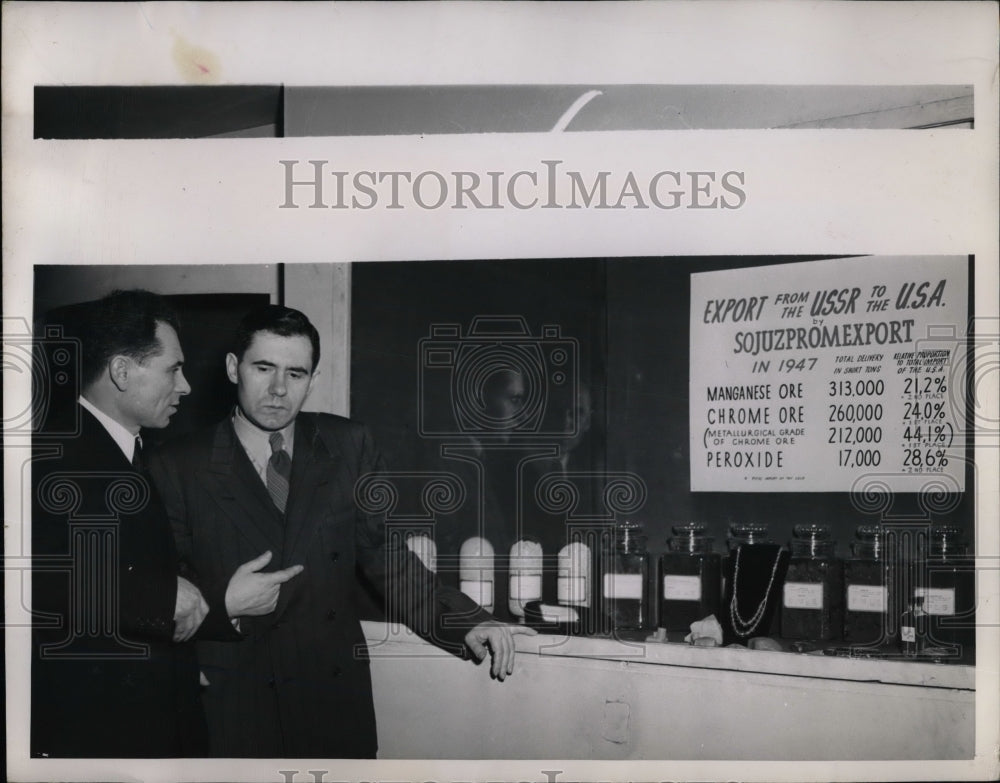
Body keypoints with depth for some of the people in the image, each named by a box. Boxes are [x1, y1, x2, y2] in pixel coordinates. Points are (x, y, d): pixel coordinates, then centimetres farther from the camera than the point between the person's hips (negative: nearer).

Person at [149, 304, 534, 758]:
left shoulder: (348, 445, 4)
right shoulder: (179, 468, -1)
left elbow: (385, 558, 3)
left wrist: (464, 622, -11)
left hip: (335, 706, 2)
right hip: (232, 712, -2)